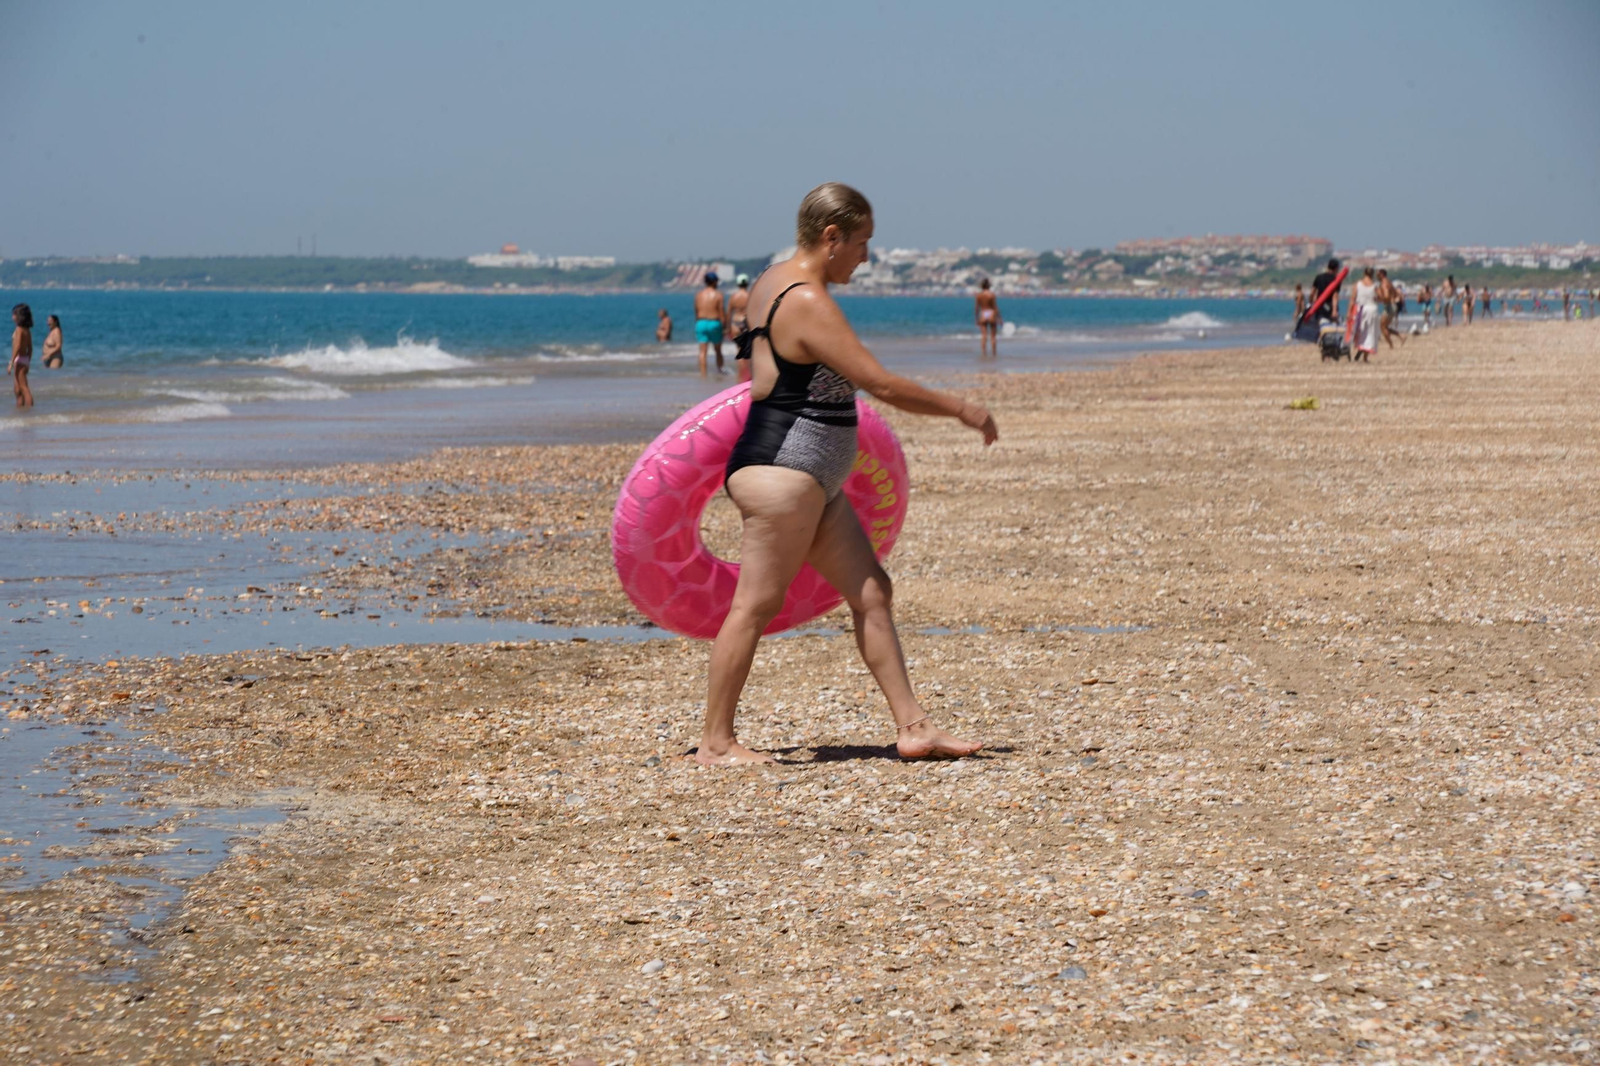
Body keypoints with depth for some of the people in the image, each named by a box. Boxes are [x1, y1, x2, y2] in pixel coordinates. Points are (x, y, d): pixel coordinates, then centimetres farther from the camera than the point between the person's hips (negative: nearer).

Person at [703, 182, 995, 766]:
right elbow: (881, 384, -20)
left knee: (871, 591, 9)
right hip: (782, 470, -11)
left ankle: (912, 725, 11)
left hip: (814, 480, 11)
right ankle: (715, 741, -1)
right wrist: (960, 409, -9)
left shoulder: (773, 281, 12)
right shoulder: (808, 303, -19)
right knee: (757, 603, -6)